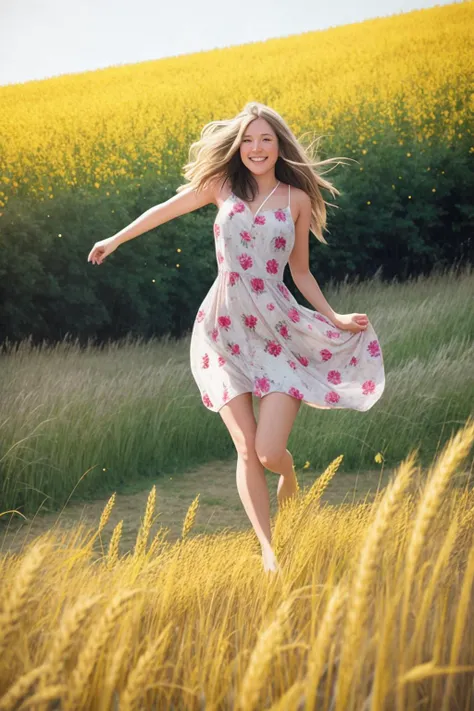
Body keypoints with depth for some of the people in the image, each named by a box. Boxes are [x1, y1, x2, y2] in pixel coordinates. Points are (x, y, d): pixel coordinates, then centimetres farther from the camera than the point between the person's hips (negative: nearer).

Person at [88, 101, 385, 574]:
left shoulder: (297, 198, 3)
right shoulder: (221, 184, 3)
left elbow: (300, 272, 11)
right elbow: (165, 210, 18)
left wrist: (334, 318, 1)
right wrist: (115, 240, 29)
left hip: (278, 330, -1)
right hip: (224, 330, 1)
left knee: (269, 451, -9)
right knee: (246, 450, -5)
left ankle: (288, 469, 28)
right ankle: (267, 549, 3)